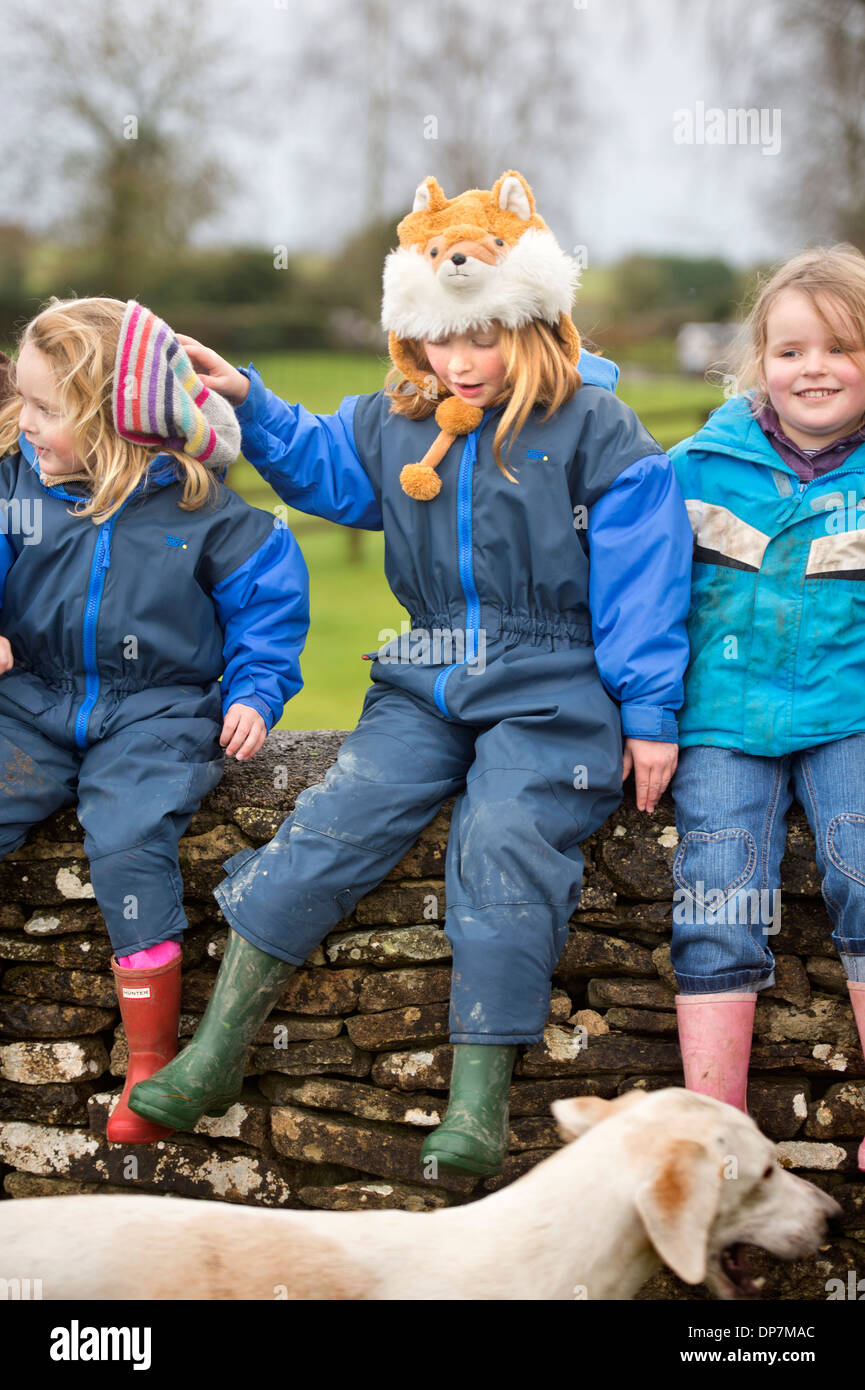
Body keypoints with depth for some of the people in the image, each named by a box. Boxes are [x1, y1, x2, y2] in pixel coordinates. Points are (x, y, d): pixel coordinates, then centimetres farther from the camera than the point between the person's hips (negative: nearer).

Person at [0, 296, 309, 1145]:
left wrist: (253, 696, -3)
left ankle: (152, 1062, -15)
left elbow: (268, 598, 6)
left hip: (156, 714, -4)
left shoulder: (196, 507, -4)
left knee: (127, 840, -27)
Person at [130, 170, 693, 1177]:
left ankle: (479, 1099, -22)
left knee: (502, 844, -26)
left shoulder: (596, 432, -4)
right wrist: (247, 403, 14)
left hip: (552, 694, -4)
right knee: (330, 828, -12)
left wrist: (649, 714, -6)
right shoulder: (394, 424, 10)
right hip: (426, 685, 5)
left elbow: (642, 578, -4)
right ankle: (216, 1053, -6)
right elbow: (316, 466, 30)